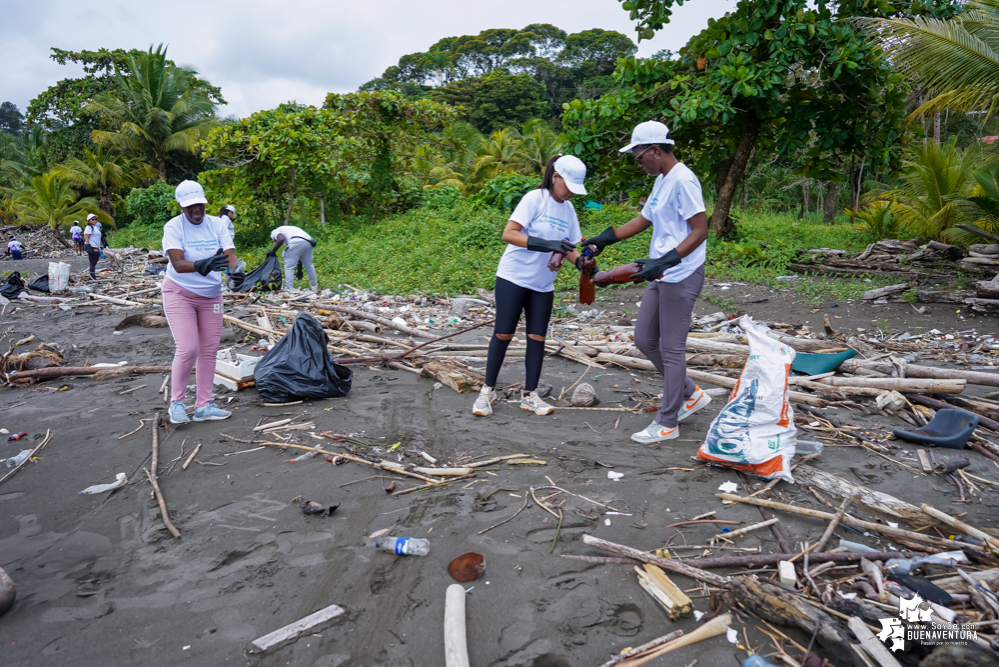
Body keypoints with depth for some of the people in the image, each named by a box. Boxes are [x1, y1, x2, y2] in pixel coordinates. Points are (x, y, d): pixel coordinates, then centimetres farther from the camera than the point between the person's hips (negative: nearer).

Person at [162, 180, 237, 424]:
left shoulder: (217, 224, -3)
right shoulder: (173, 227, -13)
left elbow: (230, 255, -12)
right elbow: (178, 264, -25)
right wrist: (202, 265, -44)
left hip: (211, 294, 4)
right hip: (180, 293, -4)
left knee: (209, 350, 5)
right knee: (188, 349, -14)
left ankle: (203, 406, 15)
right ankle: (176, 402, 7)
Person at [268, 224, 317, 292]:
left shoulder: (274, 232, 22)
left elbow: (281, 239, -7)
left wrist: (273, 250, 4)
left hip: (296, 242, -7)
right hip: (308, 243, 7)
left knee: (289, 267, 2)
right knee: (309, 265, 23)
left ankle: (289, 289, -3)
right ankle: (314, 286, 31)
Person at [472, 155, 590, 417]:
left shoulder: (568, 209, 7)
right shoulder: (535, 199, -12)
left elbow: (569, 248, 14)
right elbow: (509, 234, -21)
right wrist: (545, 244, -29)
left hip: (543, 284, 6)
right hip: (513, 277, -6)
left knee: (537, 337, 5)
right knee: (503, 334, -1)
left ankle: (529, 395, 15)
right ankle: (488, 390, 14)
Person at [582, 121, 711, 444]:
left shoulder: (682, 180, -15)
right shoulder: (661, 181, 15)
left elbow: (700, 230, -19)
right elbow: (644, 220, 24)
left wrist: (664, 262, -26)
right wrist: (602, 239, 20)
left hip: (680, 277, -10)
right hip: (661, 276, 10)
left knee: (672, 348, -2)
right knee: (644, 339, 14)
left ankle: (667, 423, 11)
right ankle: (691, 394, 29)